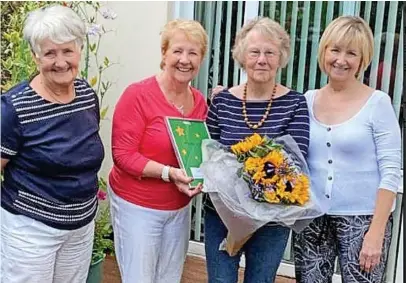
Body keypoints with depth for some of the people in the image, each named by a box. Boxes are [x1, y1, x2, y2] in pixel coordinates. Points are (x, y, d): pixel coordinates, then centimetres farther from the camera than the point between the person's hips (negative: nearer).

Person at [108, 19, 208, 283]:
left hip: (180, 208, 6)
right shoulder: (138, 94, -17)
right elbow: (122, 155, -17)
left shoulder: (200, 101, 2)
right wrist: (168, 173, -26)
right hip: (137, 206, -6)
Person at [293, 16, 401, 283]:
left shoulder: (377, 103, -7)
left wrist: (376, 232, -14)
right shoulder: (307, 100, 3)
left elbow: (391, 171, -10)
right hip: (312, 218, 3)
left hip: (362, 218, -3)